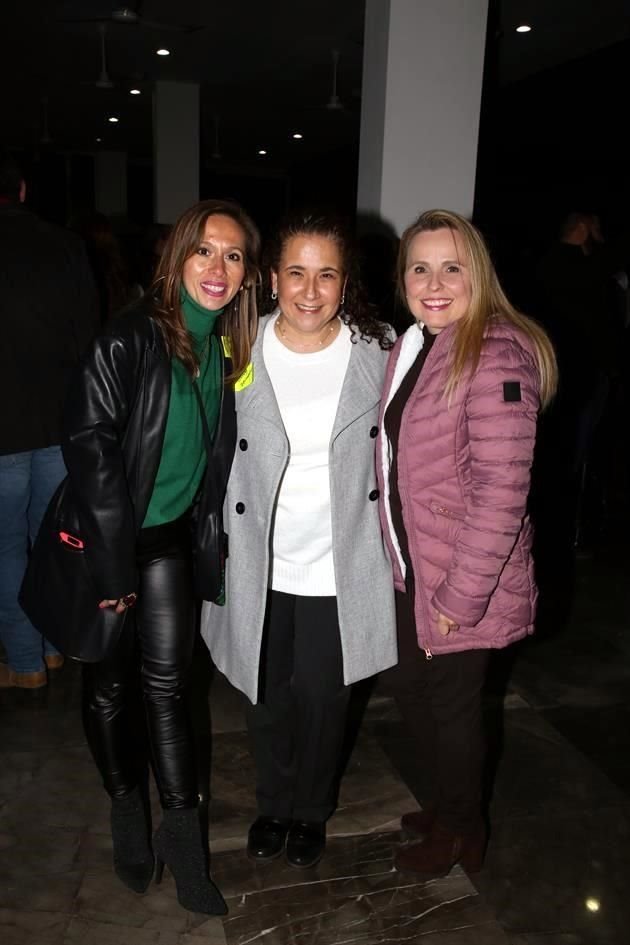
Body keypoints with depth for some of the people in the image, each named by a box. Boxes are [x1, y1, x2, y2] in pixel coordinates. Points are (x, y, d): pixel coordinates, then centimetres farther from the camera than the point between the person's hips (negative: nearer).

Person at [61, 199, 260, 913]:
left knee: (167, 685, 8)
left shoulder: (229, 348, -1)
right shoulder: (127, 342, -19)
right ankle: (126, 809, 34)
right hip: (103, 539, -4)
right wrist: (114, 567, -16)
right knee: (109, 686, 12)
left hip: (169, 538, 4)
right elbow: (91, 450, -19)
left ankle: (181, 839, 21)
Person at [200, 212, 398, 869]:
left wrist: (392, 553, 3)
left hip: (341, 570, 0)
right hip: (260, 567, 1)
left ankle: (312, 810, 44)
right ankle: (273, 804, 46)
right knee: (268, 698, 18)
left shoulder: (378, 352, -8)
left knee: (322, 698, 16)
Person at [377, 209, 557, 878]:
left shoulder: (495, 355, -22)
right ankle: (446, 803, 49)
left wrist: (461, 595, -22)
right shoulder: (412, 345, 5)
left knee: (452, 701, 12)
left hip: (463, 580, -8)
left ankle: (458, 831, 40)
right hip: (411, 570, 8)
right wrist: (399, 558, 11)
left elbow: (502, 489, -25)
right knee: (408, 685, 23)